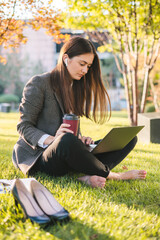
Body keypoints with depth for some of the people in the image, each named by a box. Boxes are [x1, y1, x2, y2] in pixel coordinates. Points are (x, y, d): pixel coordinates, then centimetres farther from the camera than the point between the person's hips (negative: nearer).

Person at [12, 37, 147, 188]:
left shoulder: (76, 87, 17)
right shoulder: (39, 83, -5)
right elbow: (23, 126, -7)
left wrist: (80, 139, -5)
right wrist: (52, 140, -25)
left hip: (67, 156, 7)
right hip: (38, 156, -7)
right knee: (67, 140, -43)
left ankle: (89, 177, -32)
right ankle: (110, 175, -19)